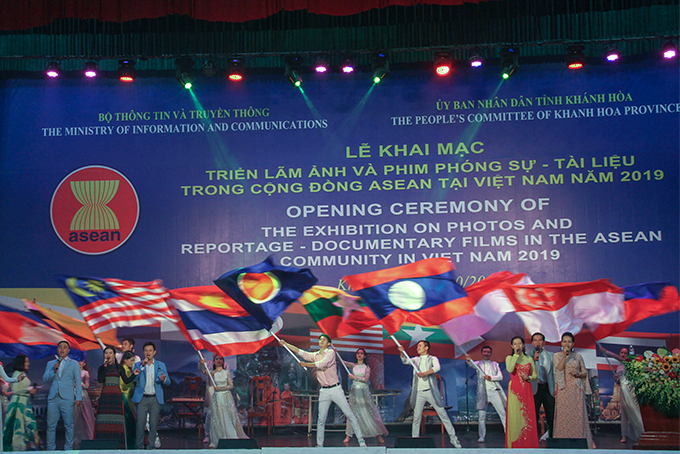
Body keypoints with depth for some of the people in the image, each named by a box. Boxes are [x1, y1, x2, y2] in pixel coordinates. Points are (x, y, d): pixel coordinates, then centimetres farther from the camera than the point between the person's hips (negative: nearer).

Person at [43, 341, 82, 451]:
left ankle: (68, 449, 4)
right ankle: (51, 449, 8)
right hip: (53, 399, 2)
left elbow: (78, 382, 7)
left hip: (67, 399, -2)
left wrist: (78, 398, -2)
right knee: (51, 425, 0)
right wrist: (54, 370, -7)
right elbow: (45, 379, 8)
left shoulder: (74, 364, 11)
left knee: (68, 425, -3)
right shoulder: (50, 363, 17)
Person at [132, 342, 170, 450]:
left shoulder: (161, 365, 10)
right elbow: (133, 378, -6)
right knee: (140, 423, -5)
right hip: (142, 398, -1)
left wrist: (164, 379, -17)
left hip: (155, 399, 1)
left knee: (154, 423, 1)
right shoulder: (138, 365, 9)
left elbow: (168, 383, 7)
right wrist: (142, 366, -14)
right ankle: (140, 446, 6)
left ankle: (151, 446, 13)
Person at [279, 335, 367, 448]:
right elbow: (301, 352, 13)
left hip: (336, 389, -4)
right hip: (324, 391, 4)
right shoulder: (315, 355, 12)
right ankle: (319, 445, 6)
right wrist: (285, 344, 13)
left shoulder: (331, 352, -4)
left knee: (350, 415, -3)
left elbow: (322, 364, -17)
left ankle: (361, 440, 0)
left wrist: (306, 364, -10)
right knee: (321, 419, 1)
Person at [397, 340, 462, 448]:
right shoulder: (416, 360, 16)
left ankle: (453, 438, 4)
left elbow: (437, 367, -16)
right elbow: (405, 361, 0)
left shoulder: (433, 359, 4)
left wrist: (424, 373, -23)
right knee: (416, 418, 2)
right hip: (419, 393, 3)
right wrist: (402, 353, -18)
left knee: (443, 414, -2)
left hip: (430, 391, -3)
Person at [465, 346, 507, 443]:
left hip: (494, 391, 1)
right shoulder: (478, 364, 12)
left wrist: (491, 377, -10)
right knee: (482, 416, -2)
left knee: (503, 413, -2)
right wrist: (469, 360, -36)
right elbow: (472, 365, -12)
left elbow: (500, 376, 8)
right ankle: (482, 436, 4)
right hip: (482, 392, -1)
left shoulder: (495, 364, 16)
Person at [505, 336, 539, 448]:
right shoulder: (509, 358, 7)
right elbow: (510, 369, -14)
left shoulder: (529, 359, 13)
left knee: (528, 415, -2)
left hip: (526, 389, 2)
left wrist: (528, 377, -7)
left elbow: (535, 375, 14)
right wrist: (516, 355, -9)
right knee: (515, 415, -6)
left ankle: (528, 444, 3)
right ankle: (514, 444, -1)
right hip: (514, 389, -2)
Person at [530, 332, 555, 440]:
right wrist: (534, 359, -15)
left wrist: (555, 389, 4)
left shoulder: (550, 356, 11)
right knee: (534, 416, 1)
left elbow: (554, 373, 11)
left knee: (551, 415, 0)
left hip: (548, 388, 1)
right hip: (535, 389, -1)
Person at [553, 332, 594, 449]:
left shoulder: (578, 356, 11)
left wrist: (578, 374, -8)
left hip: (576, 390, 1)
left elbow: (585, 373, 13)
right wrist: (564, 355, -13)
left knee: (578, 415, -2)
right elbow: (559, 369, -8)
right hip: (563, 389, -1)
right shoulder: (557, 356, 7)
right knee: (563, 416, -4)